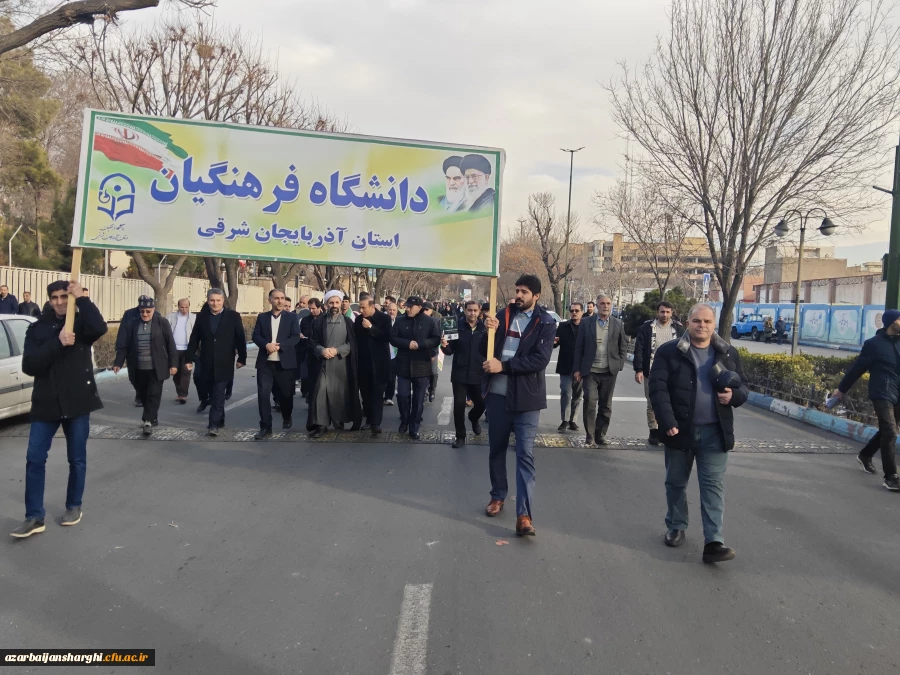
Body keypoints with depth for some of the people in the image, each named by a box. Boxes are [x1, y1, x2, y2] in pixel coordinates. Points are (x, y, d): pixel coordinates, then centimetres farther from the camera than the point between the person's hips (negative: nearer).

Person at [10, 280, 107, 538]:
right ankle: (34, 517, 8)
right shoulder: (37, 328, 4)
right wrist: (58, 343, -20)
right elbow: (29, 365, -9)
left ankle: (74, 507, 26)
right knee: (34, 459, 0)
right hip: (46, 404, 2)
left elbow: (100, 328, -24)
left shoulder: (81, 323, 1)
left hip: (77, 402, -1)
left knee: (77, 459, 8)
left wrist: (81, 298, -24)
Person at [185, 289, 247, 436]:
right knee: (213, 394, 13)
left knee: (218, 395, -8)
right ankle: (219, 420, 28)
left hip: (224, 363, -3)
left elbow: (240, 338, -1)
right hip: (207, 363, 4)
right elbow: (194, 338, 5)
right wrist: (189, 358, 2)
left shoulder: (233, 316, -2)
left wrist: (242, 358, -2)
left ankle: (214, 424, -9)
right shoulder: (202, 316, 5)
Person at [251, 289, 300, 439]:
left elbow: (295, 337, -7)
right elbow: (256, 336, 2)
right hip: (265, 362, 1)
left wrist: (279, 345, -20)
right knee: (263, 394, -7)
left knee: (286, 393, 11)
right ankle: (265, 427, 0)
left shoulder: (291, 317, 2)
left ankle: (287, 417, 39)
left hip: (285, 362, -1)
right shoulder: (262, 317, 9)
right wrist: (266, 344, -18)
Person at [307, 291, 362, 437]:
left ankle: (339, 419, 22)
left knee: (342, 392, 7)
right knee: (322, 392, -7)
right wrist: (322, 350, -13)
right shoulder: (319, 321, 4)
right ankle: (320, 424, -5)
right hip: (325, 362, 0)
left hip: (342, 362, 0)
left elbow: (352, 343, 0)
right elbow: (313, 341, 6)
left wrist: (337, 350, -13)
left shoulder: (347, 322, 3)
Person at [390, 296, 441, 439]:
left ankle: (414, 428, 16)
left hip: (422, 365, -1)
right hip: (404, 364, 1)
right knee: (402, 395, 4)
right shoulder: (400, 320, 2)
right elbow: (393, 338, -1)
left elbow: (436, 339, -6)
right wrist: (407, 343, -18)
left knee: (418, 399, 5)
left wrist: (420, 344, -19)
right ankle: (404, 421, 29)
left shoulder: (429, 321, -2)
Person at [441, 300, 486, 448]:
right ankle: (460, 436, 13)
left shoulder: (485, 328, 0)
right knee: (459, 405, -2)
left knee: (481, 404, 10)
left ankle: (473, 419, 45)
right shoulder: (457, 326, -1)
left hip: (478, 374, 1)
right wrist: (445, 345, -22)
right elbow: (450, 351, 0)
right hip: (460, 373, -1)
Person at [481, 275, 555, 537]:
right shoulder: (504, 314, 6)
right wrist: (489, 331, -14)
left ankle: (524, 515, -5)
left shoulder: (546, 322, -3)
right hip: (498, 392, 4)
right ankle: (498, 496, 32)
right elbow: (484, 351, 6)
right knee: (497, 448, 14)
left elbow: (540, 359, -15)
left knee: (525, 453, -6)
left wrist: (503, 365, -18)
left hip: (526, 395, -4)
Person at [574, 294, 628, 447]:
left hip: (609, 372, 2)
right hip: (590, 371, -2)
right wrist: (577, 369, -1)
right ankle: (589, 436, 2)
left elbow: (623, 347, 10)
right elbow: (579, 347, 2)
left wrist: (619, 365, 0)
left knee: (605, 405, 8)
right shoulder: (586, 323, 1)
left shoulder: (618, 324, 5)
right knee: (590, 403, -8)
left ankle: (600, 435, 19)